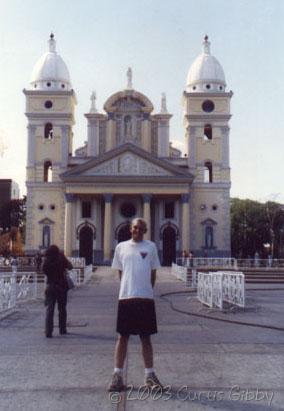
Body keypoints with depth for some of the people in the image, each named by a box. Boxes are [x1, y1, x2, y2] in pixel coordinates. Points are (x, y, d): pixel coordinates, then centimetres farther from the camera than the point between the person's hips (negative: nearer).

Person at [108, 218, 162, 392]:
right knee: (123, 336, 5)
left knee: (146, 337, 9)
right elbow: (120, 272, 12)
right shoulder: (121, 247, 7)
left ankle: (150, 375, 19)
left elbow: (153, 273, 10)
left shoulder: (150, 247, 6)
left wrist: (147, 289, 6)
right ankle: (118, 375, 14)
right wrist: (128, 288, 6)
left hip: (146, 297, 0)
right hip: (125, 297, 0)